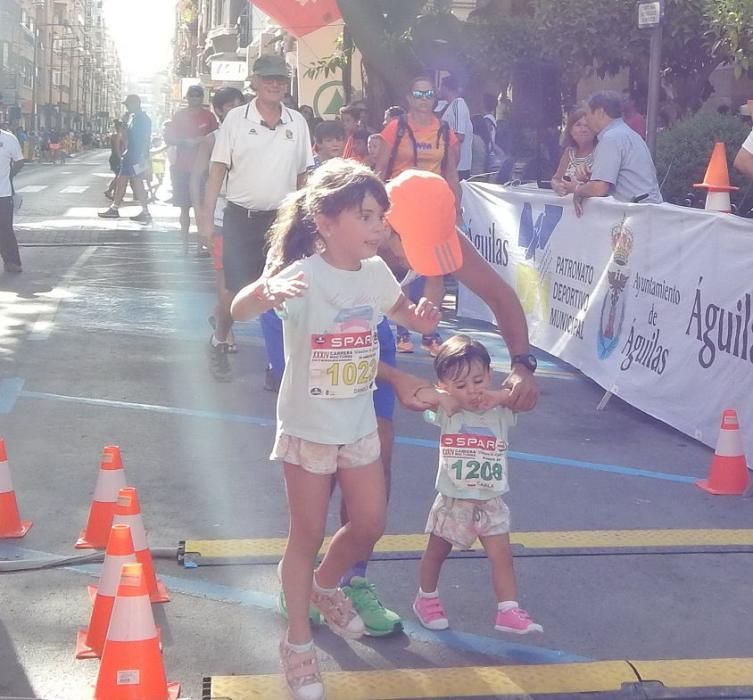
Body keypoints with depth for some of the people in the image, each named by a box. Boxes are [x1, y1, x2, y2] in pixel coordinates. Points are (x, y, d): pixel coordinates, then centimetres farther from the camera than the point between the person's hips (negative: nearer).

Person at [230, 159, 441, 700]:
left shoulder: (375, 272, -4)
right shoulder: (303, 275, -23)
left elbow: (405, 313, 17)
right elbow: (240, 311, -40)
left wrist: (422, 317, -8)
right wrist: (266, 292, -64)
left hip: (359, 424, 6)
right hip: (308, 427, -5)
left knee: (370, 523, 13)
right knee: (308, 535, 5)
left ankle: (326, 585, 43)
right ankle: (298, 643, 22)